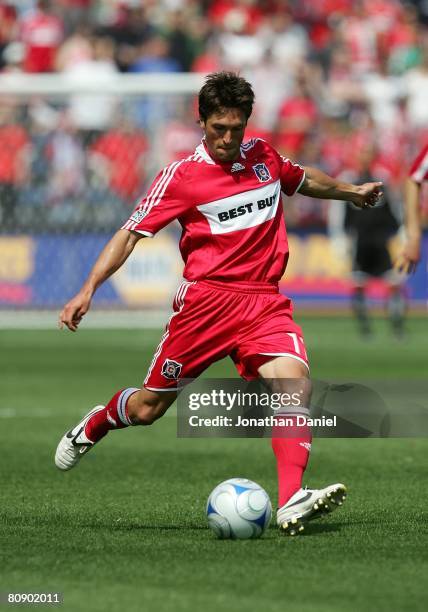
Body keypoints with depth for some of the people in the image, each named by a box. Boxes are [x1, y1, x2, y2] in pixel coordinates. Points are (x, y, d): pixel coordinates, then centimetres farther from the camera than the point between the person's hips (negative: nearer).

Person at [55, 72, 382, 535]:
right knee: (149, 407, 5)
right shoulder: (181, 175, -5)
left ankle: (291, 503, -34)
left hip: (265, 301, 3)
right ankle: (94, 426, 41)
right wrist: (88, 290, -14)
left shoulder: (264, 156, 9)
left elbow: (303, 180, 34)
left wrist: (352, 192, 38)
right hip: (205, 300, -3)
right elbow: (131, 233, -6)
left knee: (295, 383, -23)